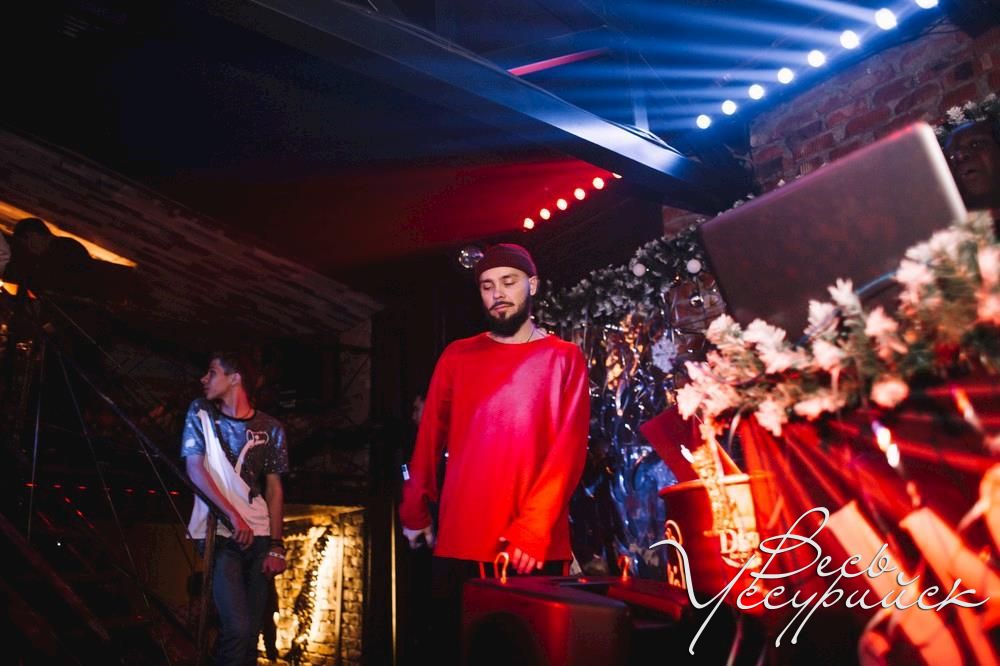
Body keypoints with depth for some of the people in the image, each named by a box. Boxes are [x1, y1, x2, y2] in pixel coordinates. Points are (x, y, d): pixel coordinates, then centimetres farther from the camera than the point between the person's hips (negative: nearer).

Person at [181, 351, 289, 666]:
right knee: (237, 628, -14)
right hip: (220, 535, -2)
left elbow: (274, 488, 5)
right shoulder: (200, 413, 4)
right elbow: (194, 469, -3)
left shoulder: (270, 428, 4)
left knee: (252, 630, 7)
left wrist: (276, 545, -3)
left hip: (260, 537, 2)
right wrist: (234, 516, -13)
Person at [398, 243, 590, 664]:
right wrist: (415, 508, 4)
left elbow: (569, 448, -7)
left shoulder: (564, 358, 3)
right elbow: (430, 437, 11)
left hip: (535, 546, -2)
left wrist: (534, 527, -17)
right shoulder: (457, 356, 10)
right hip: (459, 542, 2)